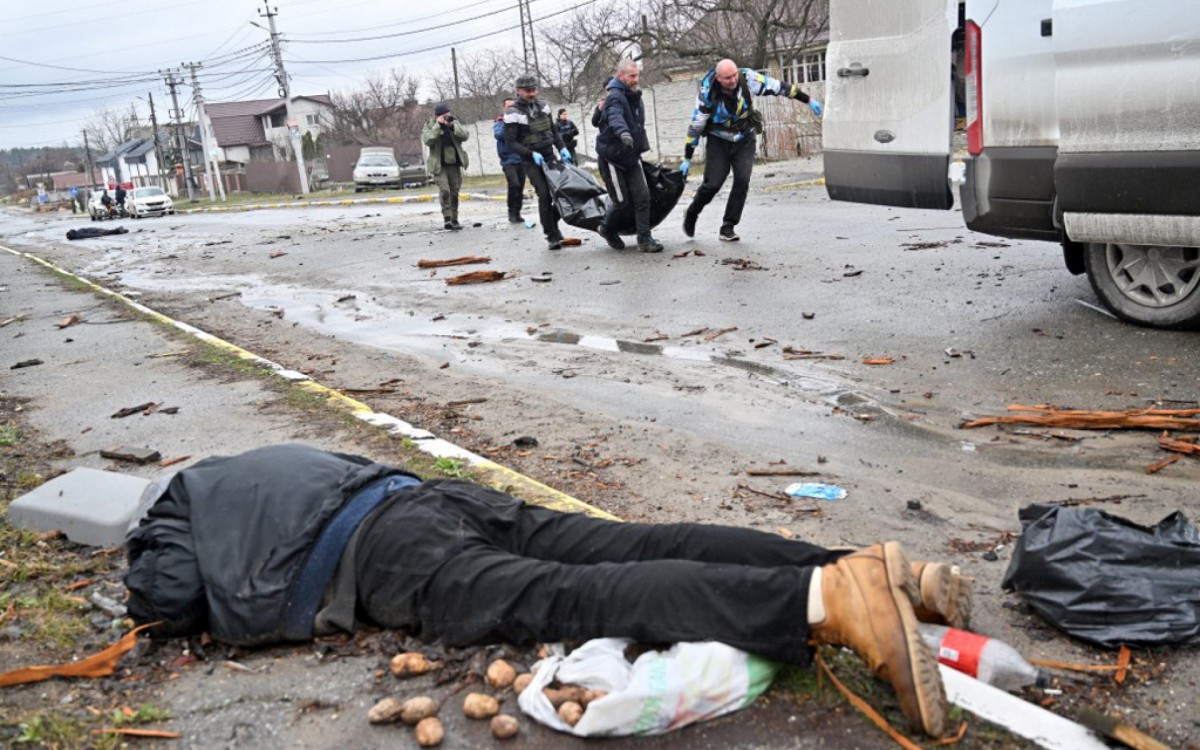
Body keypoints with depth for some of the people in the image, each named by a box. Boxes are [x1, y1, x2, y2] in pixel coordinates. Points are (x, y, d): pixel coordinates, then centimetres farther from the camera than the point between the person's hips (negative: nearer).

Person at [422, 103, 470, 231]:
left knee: (454, 193, 7)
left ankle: (454, 220, 17)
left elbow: (465, 136, -6)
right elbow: (427, 140, -19)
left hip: (455, 165, 4)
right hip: (439, 166, -3)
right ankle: (447, 218, -18)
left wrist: (453, 126, -18)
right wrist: (438, 125, -20)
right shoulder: (429, 127, 0)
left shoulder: (455, 124, 8)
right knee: (444, 191, -20)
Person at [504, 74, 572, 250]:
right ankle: (552, 236, -7)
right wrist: (532, 154, -20)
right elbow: (510, 142, -11)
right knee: (544, 195, -15)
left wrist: (562, 148, 4)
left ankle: (553, 224, 21)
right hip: (531, 161, -5)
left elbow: (554, 130, 19)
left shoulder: (543, 106, 9)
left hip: (549, 156, 6)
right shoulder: (513, 113, -9)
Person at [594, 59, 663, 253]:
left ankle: (645, 239, 1)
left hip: (631, 156, 7)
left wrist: (642, 145, 22)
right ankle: (607, 229, 26)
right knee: (622, 201, -3)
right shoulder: (615, 97, -19)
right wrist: (623, 132, -60)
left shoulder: (635, 96, 9)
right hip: (613, 156, -7)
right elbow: (615, 117, -41)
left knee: (642, 197, -3)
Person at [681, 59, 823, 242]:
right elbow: (695, 127, -13)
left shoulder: (748, 79, -20)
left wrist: (808, 100, -4)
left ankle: (728, 227, -2)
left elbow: (779, 87, -9)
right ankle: (691, 215, 19)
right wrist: (687, 159, -10)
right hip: (718, 141, -2)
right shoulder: (707, 94, -22)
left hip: (744, 140, 2)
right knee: (713, 183, -10)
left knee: (742, 180, -13)